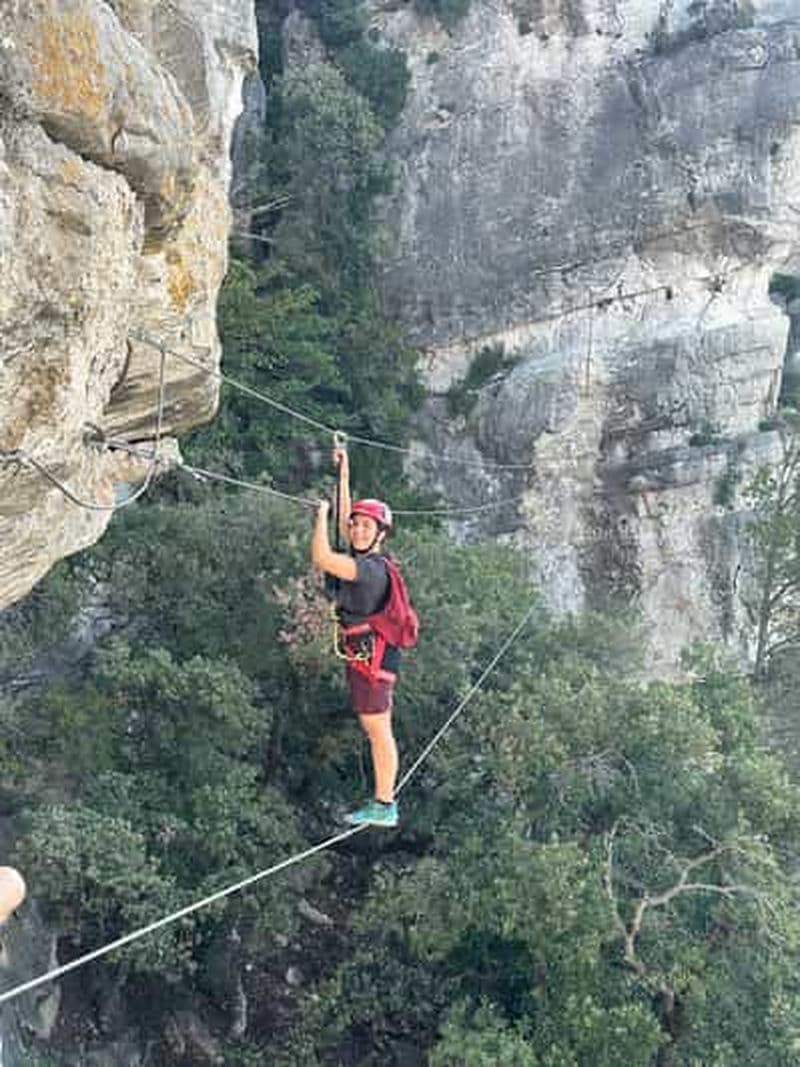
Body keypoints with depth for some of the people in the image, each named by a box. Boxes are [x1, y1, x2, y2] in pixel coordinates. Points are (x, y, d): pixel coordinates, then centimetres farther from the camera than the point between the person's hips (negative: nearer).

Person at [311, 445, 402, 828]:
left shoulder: (371, 567, -18)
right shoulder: (364, 559, 9)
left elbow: (321, 558, -28)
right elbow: (345, 521, 22)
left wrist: (321, 514, -12)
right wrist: (344, 474, 24)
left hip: (371, 656, -10)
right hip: (363, 655, 10)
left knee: (379, 731, -4)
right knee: (375, 731, 13)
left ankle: (384, 806, 1)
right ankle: (383, 802, 20)